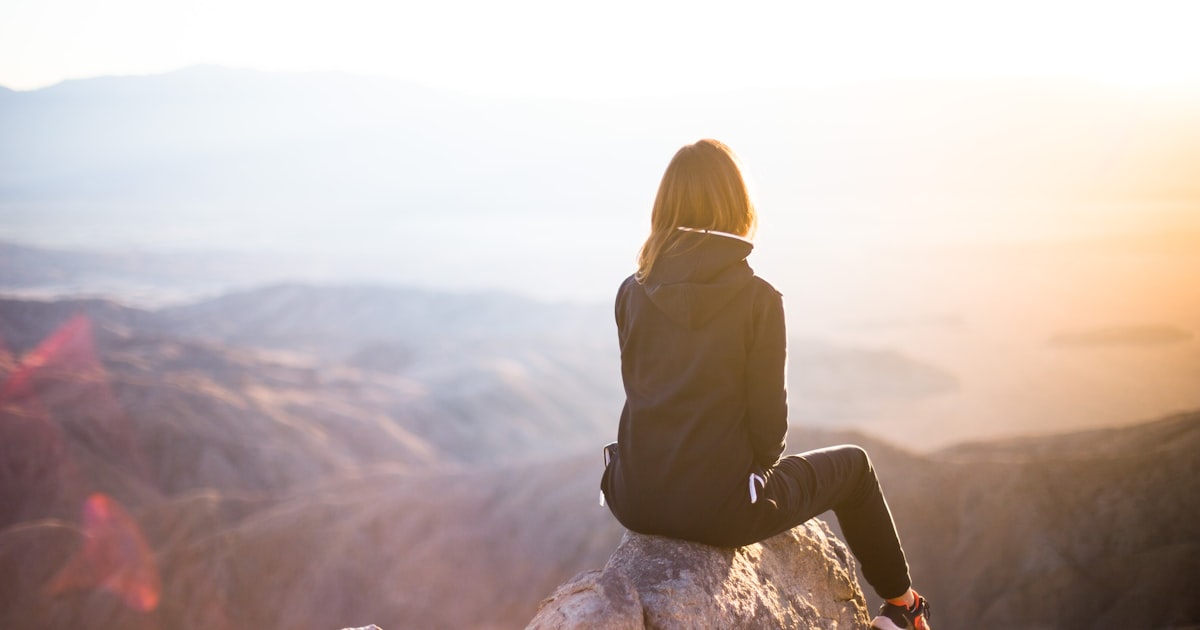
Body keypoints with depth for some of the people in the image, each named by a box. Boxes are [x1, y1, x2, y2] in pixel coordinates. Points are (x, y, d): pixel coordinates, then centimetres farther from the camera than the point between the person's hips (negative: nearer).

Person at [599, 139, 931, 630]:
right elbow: (768, 415, -10)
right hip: (718, 510, -4)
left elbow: (638, 389, 9)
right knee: (852, 465, 22)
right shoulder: (758, 298, -13)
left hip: (635, 500, 5)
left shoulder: (633, 292, -1)